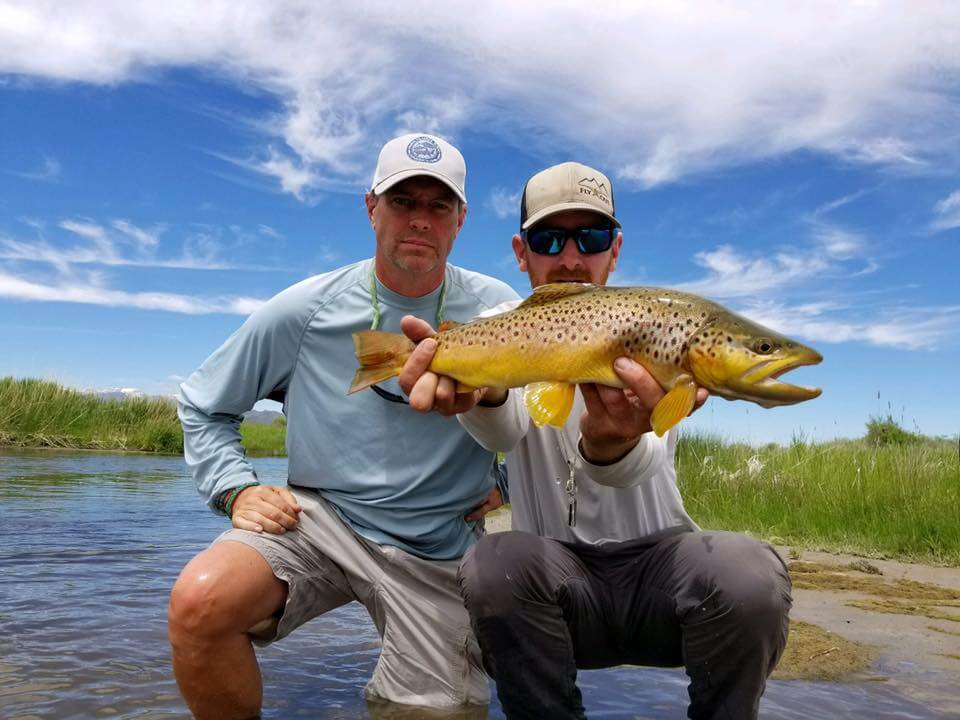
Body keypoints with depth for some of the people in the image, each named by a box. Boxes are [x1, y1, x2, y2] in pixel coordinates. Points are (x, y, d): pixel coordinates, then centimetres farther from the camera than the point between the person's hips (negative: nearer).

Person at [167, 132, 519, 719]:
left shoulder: (497, 311, -5)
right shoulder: (306, 309, -5)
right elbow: (203, 404, 7)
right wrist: (237, 490, -7)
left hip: (441, 548, 1)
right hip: (320, 517, 0)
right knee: (199, 600, -27)